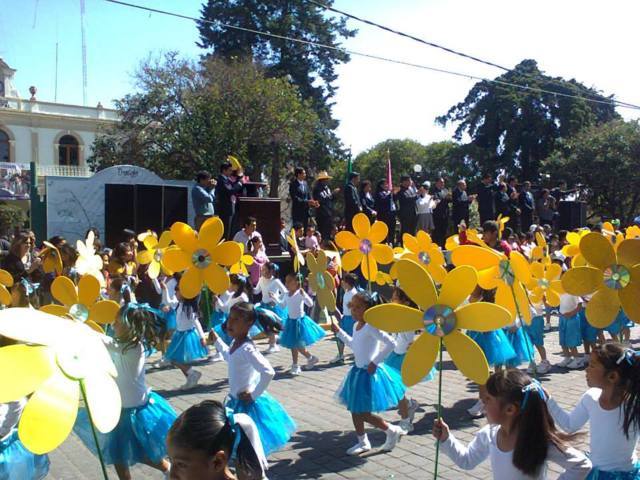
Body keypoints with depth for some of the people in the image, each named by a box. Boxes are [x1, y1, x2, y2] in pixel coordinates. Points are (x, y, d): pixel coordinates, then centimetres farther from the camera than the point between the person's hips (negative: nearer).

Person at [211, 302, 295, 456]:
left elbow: (268, 372, -36)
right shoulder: (235, 343, 0)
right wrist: (217, 340, 23)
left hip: (246, 402, -9)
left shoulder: (247, 349, -28)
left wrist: (254, 395, -26)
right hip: (236, 400, 9)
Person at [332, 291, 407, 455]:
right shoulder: (356, 326, 6)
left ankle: (392, 430, 16)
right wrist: (338, 331, 19)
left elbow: (390, 343, -27)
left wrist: (375, 362, -23)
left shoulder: (371, 326, -21)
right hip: (358, 371, 9)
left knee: (363, 413, -4)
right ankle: (363, 442, 31)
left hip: (369, 373, -9)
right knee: (354, 409, 15)